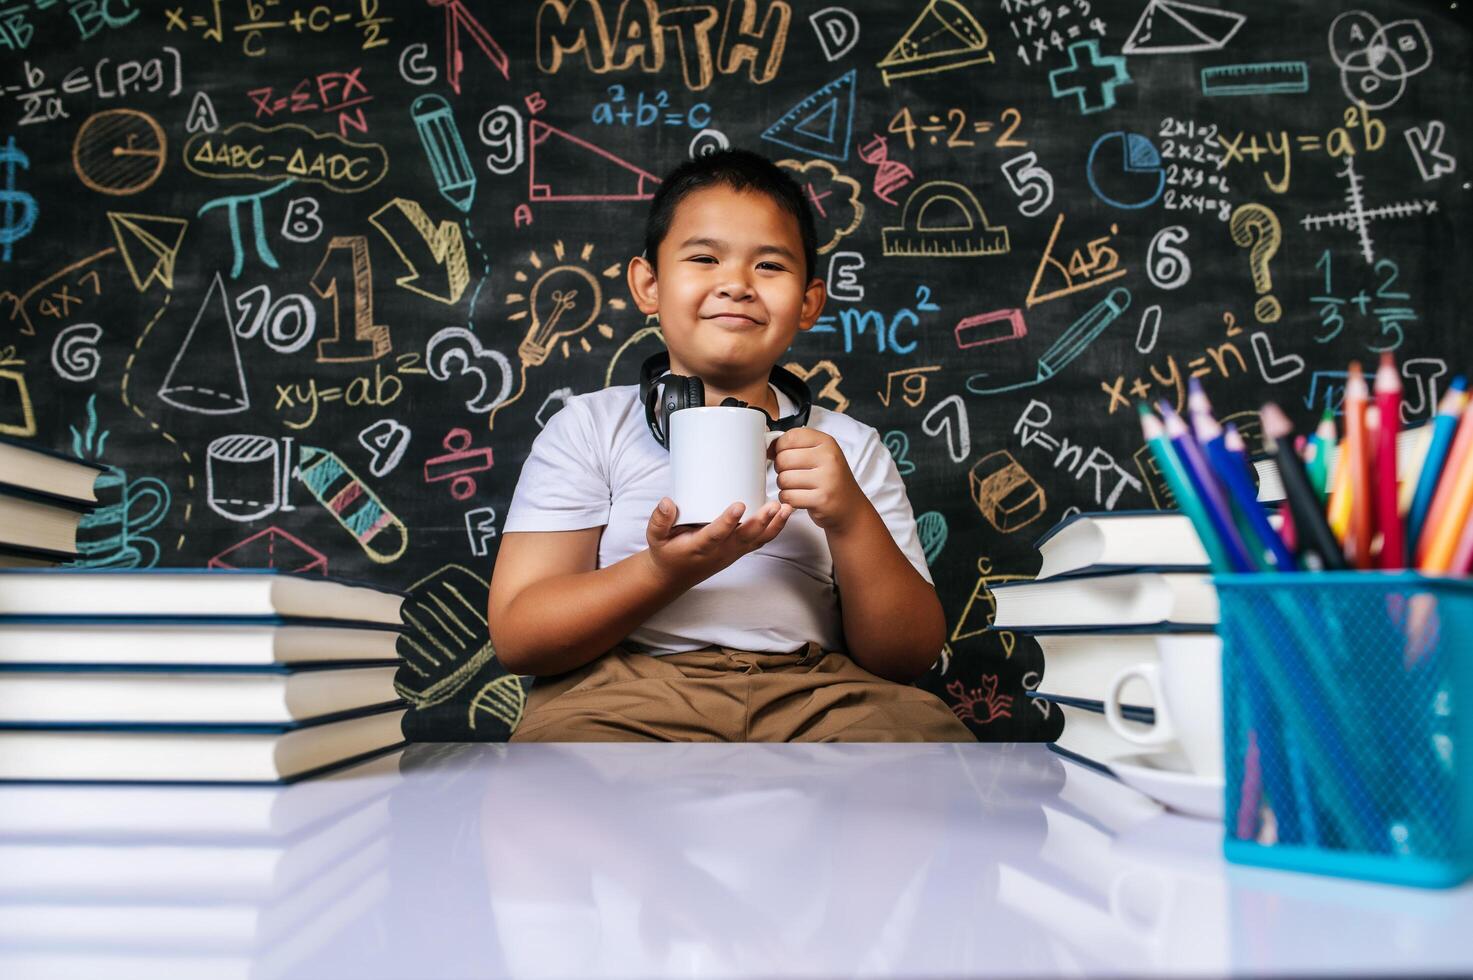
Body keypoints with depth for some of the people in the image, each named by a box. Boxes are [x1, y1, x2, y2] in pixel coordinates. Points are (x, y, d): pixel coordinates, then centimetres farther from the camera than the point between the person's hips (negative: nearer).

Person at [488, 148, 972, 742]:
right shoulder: (589, 426, 10)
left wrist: (850, 520, -8)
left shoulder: (850, 447, 16)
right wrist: (666, 571, -16)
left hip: (812, 692, 2)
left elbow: (909, 658, 9)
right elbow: (516, 637, 1)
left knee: (920, 729, -30)